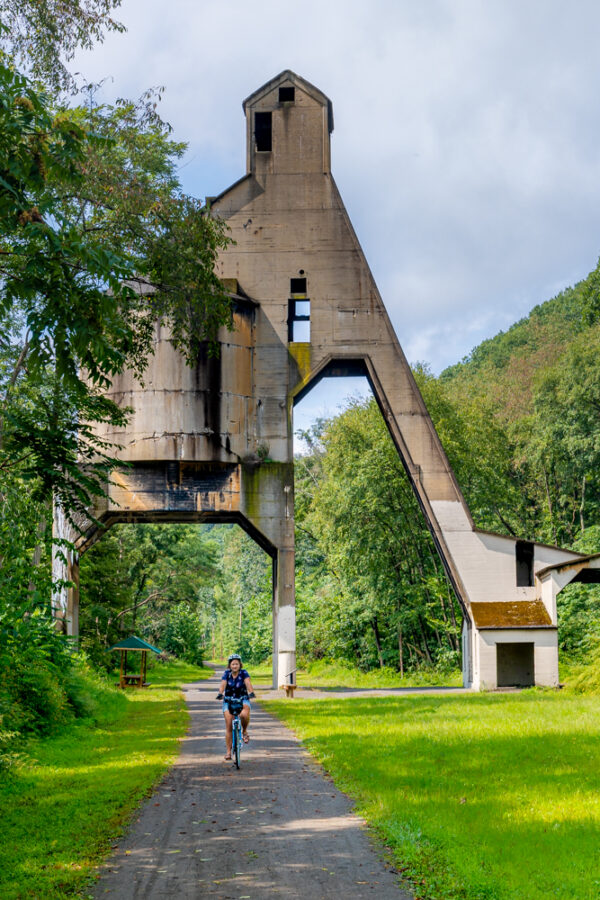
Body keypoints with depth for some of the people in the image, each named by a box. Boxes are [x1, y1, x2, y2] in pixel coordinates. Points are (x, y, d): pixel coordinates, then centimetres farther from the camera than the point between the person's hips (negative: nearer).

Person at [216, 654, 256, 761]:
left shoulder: (243, 673, -8)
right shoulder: (227, 673, -6)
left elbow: (248, 683, -23)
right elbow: (223, 684, -21)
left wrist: (251, 692, -43)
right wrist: (220, 694, -41)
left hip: (243, 700, -1)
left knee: (244, 714, -34)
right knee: (229, 726, -6)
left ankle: (244, 731, -4)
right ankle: (228, 751, 3)